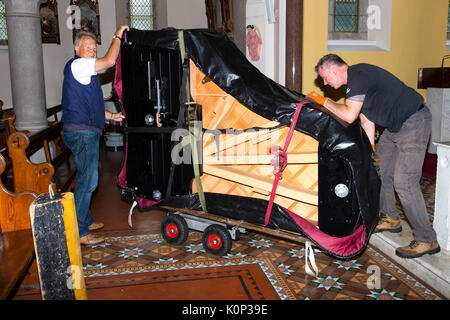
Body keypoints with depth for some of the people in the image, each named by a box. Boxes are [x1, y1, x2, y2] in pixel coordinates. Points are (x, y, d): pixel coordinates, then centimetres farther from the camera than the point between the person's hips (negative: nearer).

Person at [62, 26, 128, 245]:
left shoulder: (85, 72, 22)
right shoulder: (76, 65, -10)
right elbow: (110, 60, -19)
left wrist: (109, 116, 24)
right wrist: (118, 36, -5)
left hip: (87, 132, 11)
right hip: (81, 133, -11)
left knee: (86, 178, 17)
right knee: (88, 180, -10)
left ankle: (85, 221, 28)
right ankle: (79, 233, -4)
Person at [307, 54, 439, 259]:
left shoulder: (358, 74, -19)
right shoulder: (353, 81, 12)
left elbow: (349, 115, -26)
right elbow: (366, 120, 14)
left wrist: (323, 101, -13)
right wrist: (370, 150, 12)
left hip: (413, 122, -10)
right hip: (395, 126, 10)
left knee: (404, 182, -13)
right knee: (379, 171, 15)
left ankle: (426, 240, -3)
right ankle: (390, 219, 31)